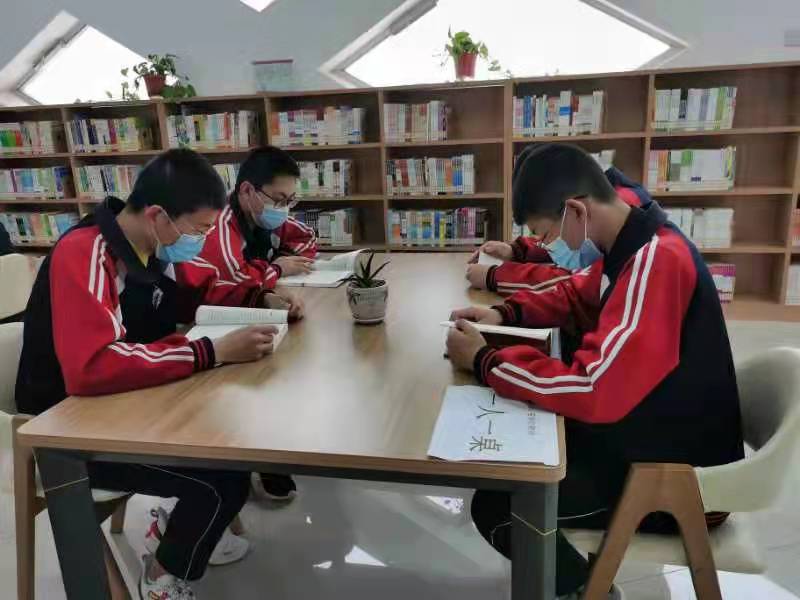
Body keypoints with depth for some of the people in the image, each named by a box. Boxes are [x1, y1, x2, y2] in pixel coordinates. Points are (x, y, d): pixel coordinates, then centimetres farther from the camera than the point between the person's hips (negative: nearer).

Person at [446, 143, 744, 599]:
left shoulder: (657, 260, -29)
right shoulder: (631, 245, 0)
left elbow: (594, 391, -36)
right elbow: (575, 296, 18)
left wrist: (484, 362, -23)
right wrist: (505, 313, -1)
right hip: (646, 431, 9)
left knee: (495, 507, -11)